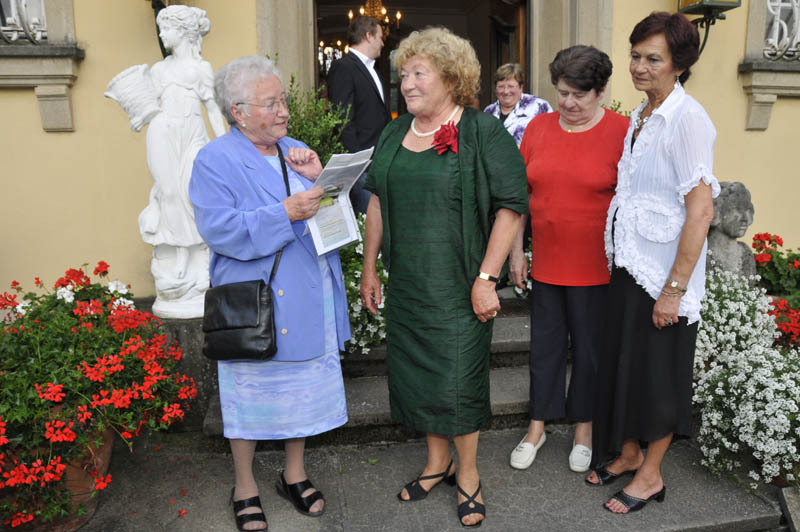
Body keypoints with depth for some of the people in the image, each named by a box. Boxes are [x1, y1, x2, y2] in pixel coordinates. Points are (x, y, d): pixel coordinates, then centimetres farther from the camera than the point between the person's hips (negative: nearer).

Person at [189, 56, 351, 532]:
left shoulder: (296, 151, 10)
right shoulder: (216, 162, -9)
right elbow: (220, 230, -20)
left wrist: (318, 180, -9)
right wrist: (286, 213, -26)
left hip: (308, 303, 6)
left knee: (304, 385, 15)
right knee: (253, 391, 8)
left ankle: (295, 474, 36)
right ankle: (246, 487, 30)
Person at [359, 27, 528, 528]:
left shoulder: (484, 133, -9)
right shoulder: (395, 133, 9)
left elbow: (511, 205, -13)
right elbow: (378, 201, 15)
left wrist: (486, 278, -18)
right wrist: (370, 267, 12)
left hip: (460, 285, -5)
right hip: (406, 283, 6)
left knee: (459, 377, 3)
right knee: (416, 371, 13)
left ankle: (468, 472, 27)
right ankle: (438, 459, 36)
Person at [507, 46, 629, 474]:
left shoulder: (622, 131, -7)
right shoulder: (538, 127, 4)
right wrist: (516, 253, 6)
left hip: (596, 268, -3)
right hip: (545, 262, 3)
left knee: (590, 347, 11)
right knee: (545, 344, 14)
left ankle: (584, 430, 31)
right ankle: (537, 427, 30)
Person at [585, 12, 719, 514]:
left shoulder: (687, 119, -16)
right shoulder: (641, 116, 9)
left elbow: (701, 209, -20)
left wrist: (674, 288, -20)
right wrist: (618, 259, 15)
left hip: (665, 273, -8)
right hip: (629, 265, 8)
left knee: (658, 372, 7)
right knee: (622, 363, 17)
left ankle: (651, 474, 27)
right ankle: (628, 453, 38)